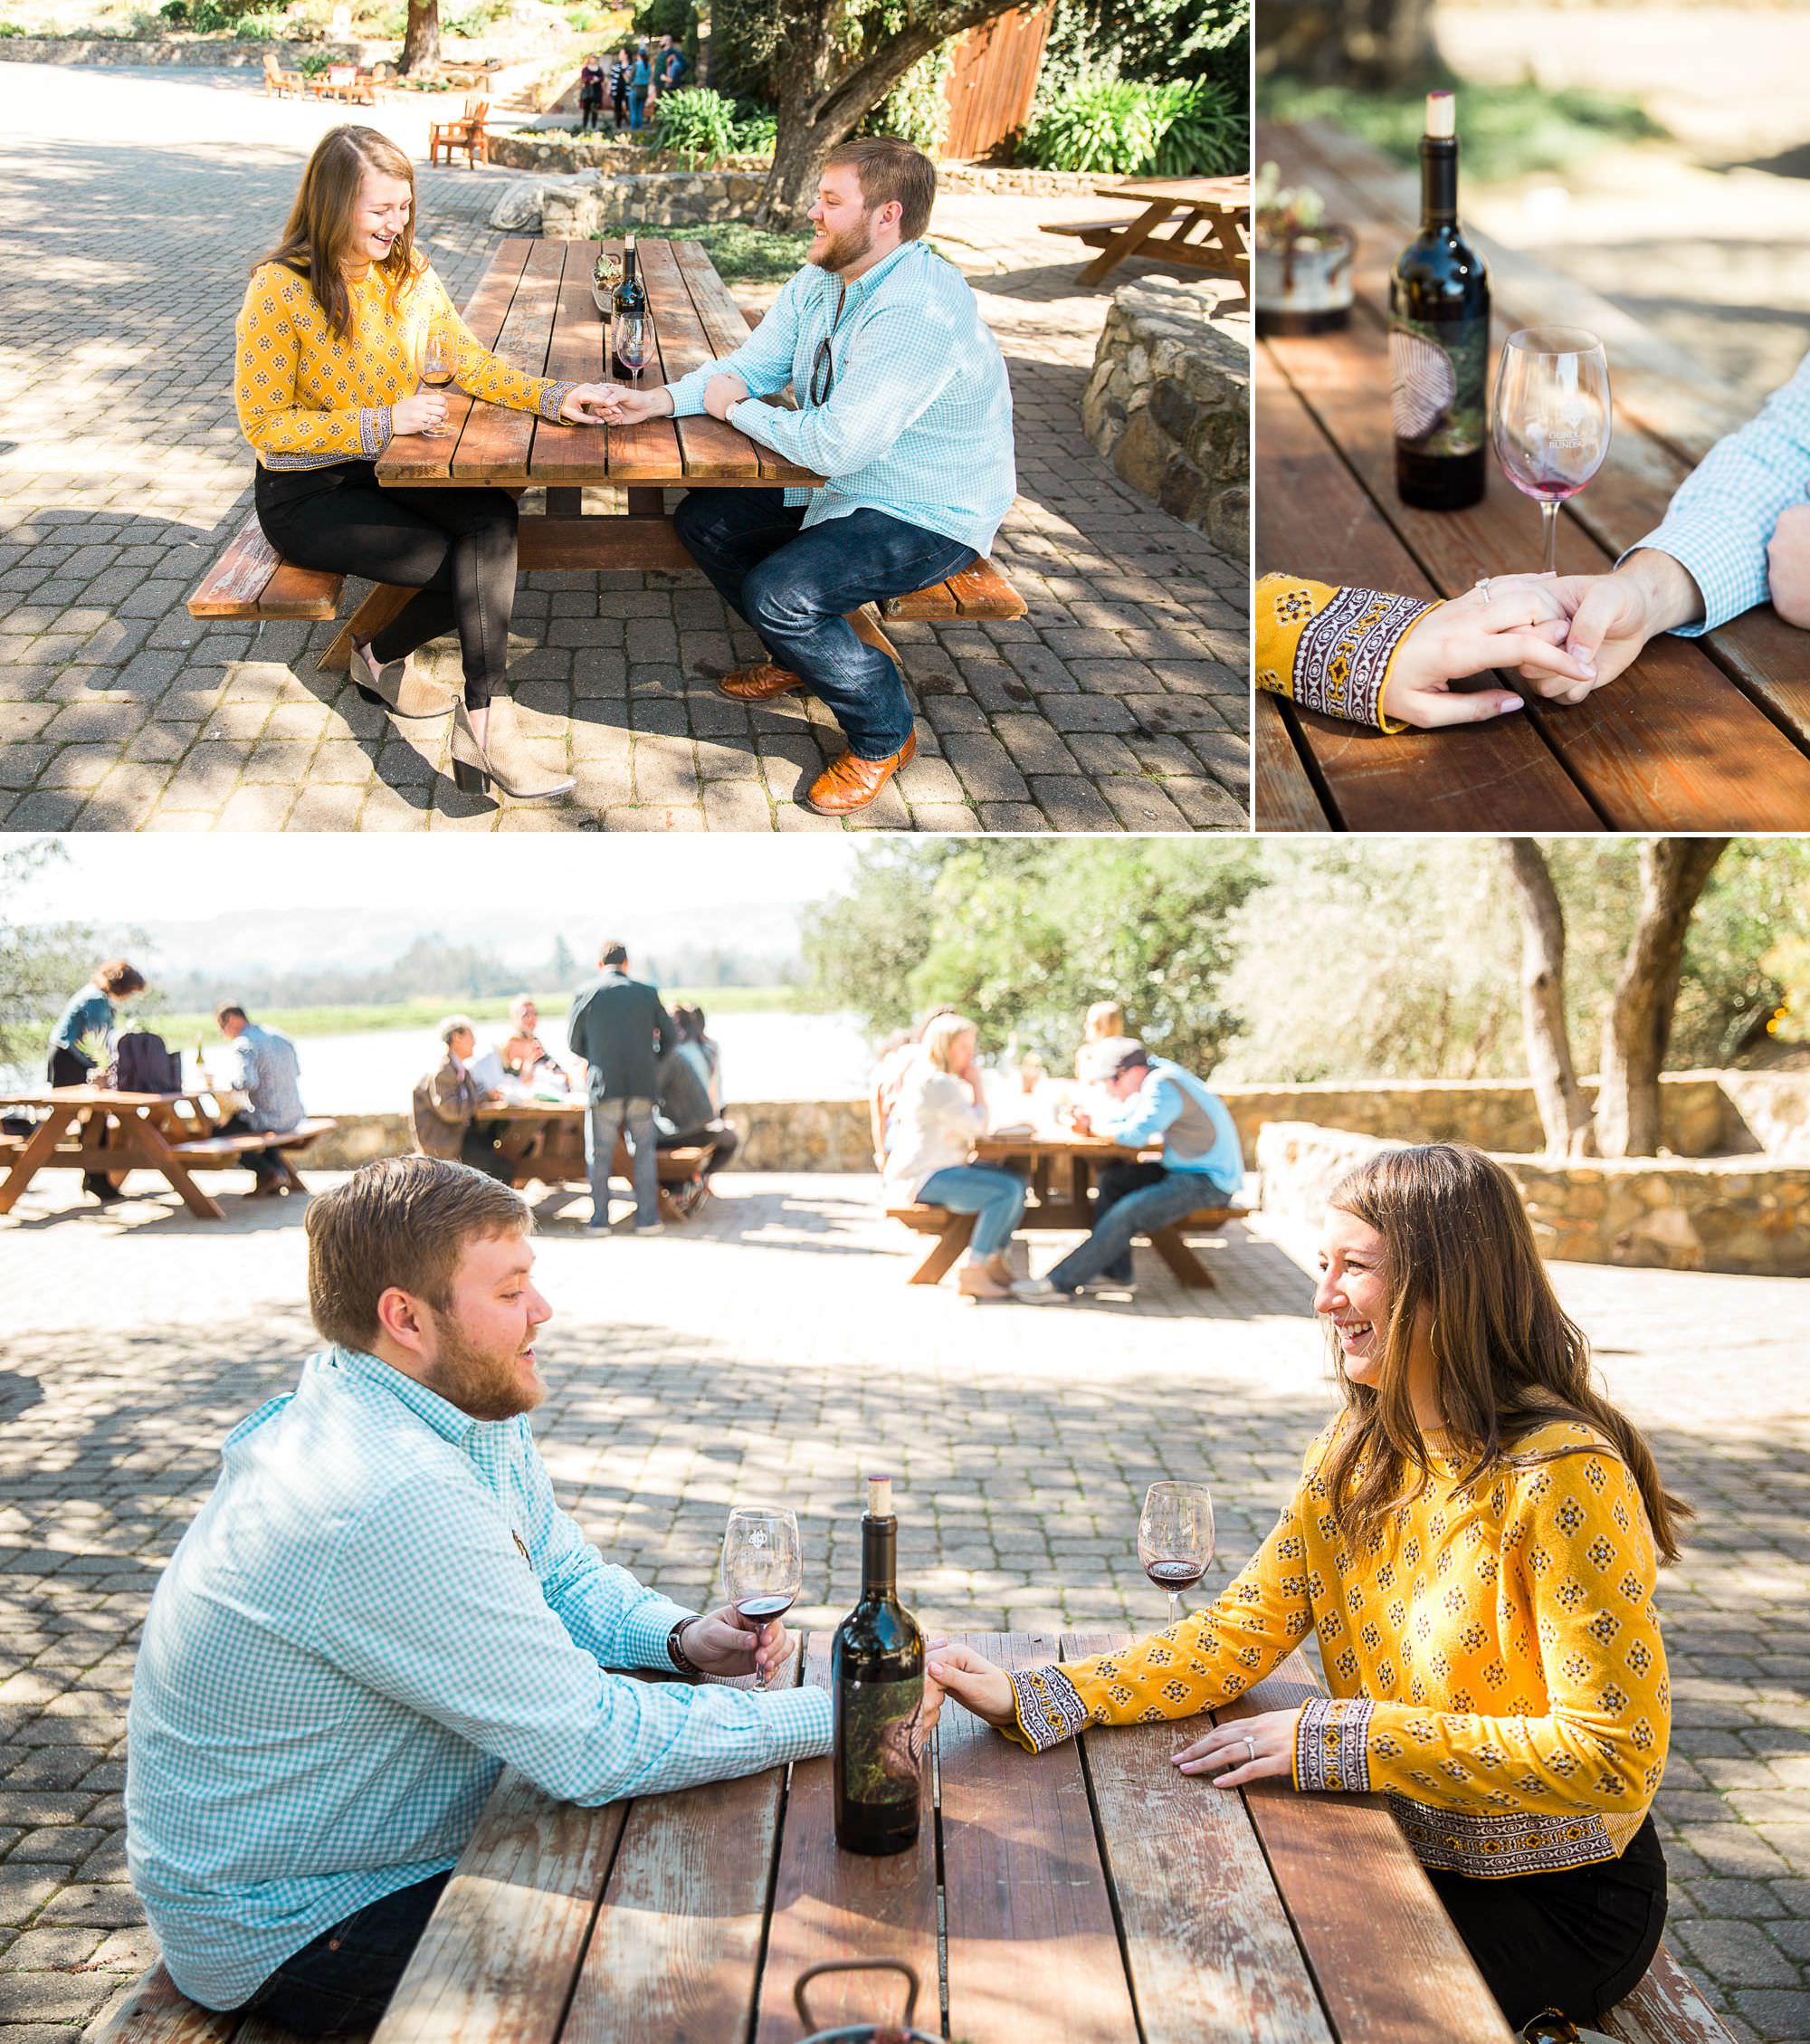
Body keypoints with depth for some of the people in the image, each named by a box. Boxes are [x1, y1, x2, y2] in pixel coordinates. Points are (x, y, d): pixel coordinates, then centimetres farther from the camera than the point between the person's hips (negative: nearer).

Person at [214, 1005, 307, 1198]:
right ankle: (280, 1169, 22)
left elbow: (246, 1082, -30)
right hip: (295, 1117, 8)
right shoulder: (279, 1035, 9)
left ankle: (268, 1173, 4)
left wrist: (230, 1079, -10)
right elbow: (297, 1072, 19)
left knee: (222, 1130, 15)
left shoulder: (244, 1044, -17)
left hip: (270, 1122, -8)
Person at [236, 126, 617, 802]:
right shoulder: (279, 289, -17)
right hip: (307, 493, -5)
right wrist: (383, 423, -22)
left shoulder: (406, 269, 1)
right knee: (469, 567, -21)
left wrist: (551, 397, -13)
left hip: (387, 468, 5)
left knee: (493, 517, -26)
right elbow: (264, 425, -16)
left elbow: (467, 361, 4)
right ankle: (381, 658, 3)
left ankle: (482, 725, -17)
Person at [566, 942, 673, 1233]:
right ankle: (647, 1218, 7)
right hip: (642, 1085, 1)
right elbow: (670, 1038, 9)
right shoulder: (646, 992, 5)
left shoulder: (586, 994, 1)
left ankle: (599, 1219, 6)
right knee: (644, 1151, 10)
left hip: (604, 1085, -1)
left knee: (599, 1154, 8)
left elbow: (574, 1043, 8)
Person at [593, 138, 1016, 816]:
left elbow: (837, 445, -35)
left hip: (927, 519, -10)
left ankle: (883, 736, -2)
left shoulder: (919, 310, -31)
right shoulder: (818, 283, 0)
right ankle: (799, 654, 28)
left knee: (781, 592, -27)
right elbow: (747, 367, 6)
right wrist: (661, 400, -13)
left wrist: (736, 409, -19)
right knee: (702, 519, 7)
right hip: (842, 483, 10)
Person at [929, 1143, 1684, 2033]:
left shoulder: (1563, 1477, -24)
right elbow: (1237, 1636, -5)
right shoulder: (1355, 1456, 0)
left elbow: (1613, 1757, -25)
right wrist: (1027, 1701, -18)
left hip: (1558, 1904, -6)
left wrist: (1341, 1737, -26)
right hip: (1403, 1855, 6)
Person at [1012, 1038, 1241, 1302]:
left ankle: (1061, 1282, -19)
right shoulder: (1154, 1077, 11)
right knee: (1113, 1178, 5)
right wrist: (1089, 1121, -3)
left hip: (1209, 1182, -10)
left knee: (1127, 1213, -22)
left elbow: (1135, 1135, -27)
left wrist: (1092, 1127, -10)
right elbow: (1122, 1119, 17)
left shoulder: (1164, 1086, -20)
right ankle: (1115, 1273, 2)